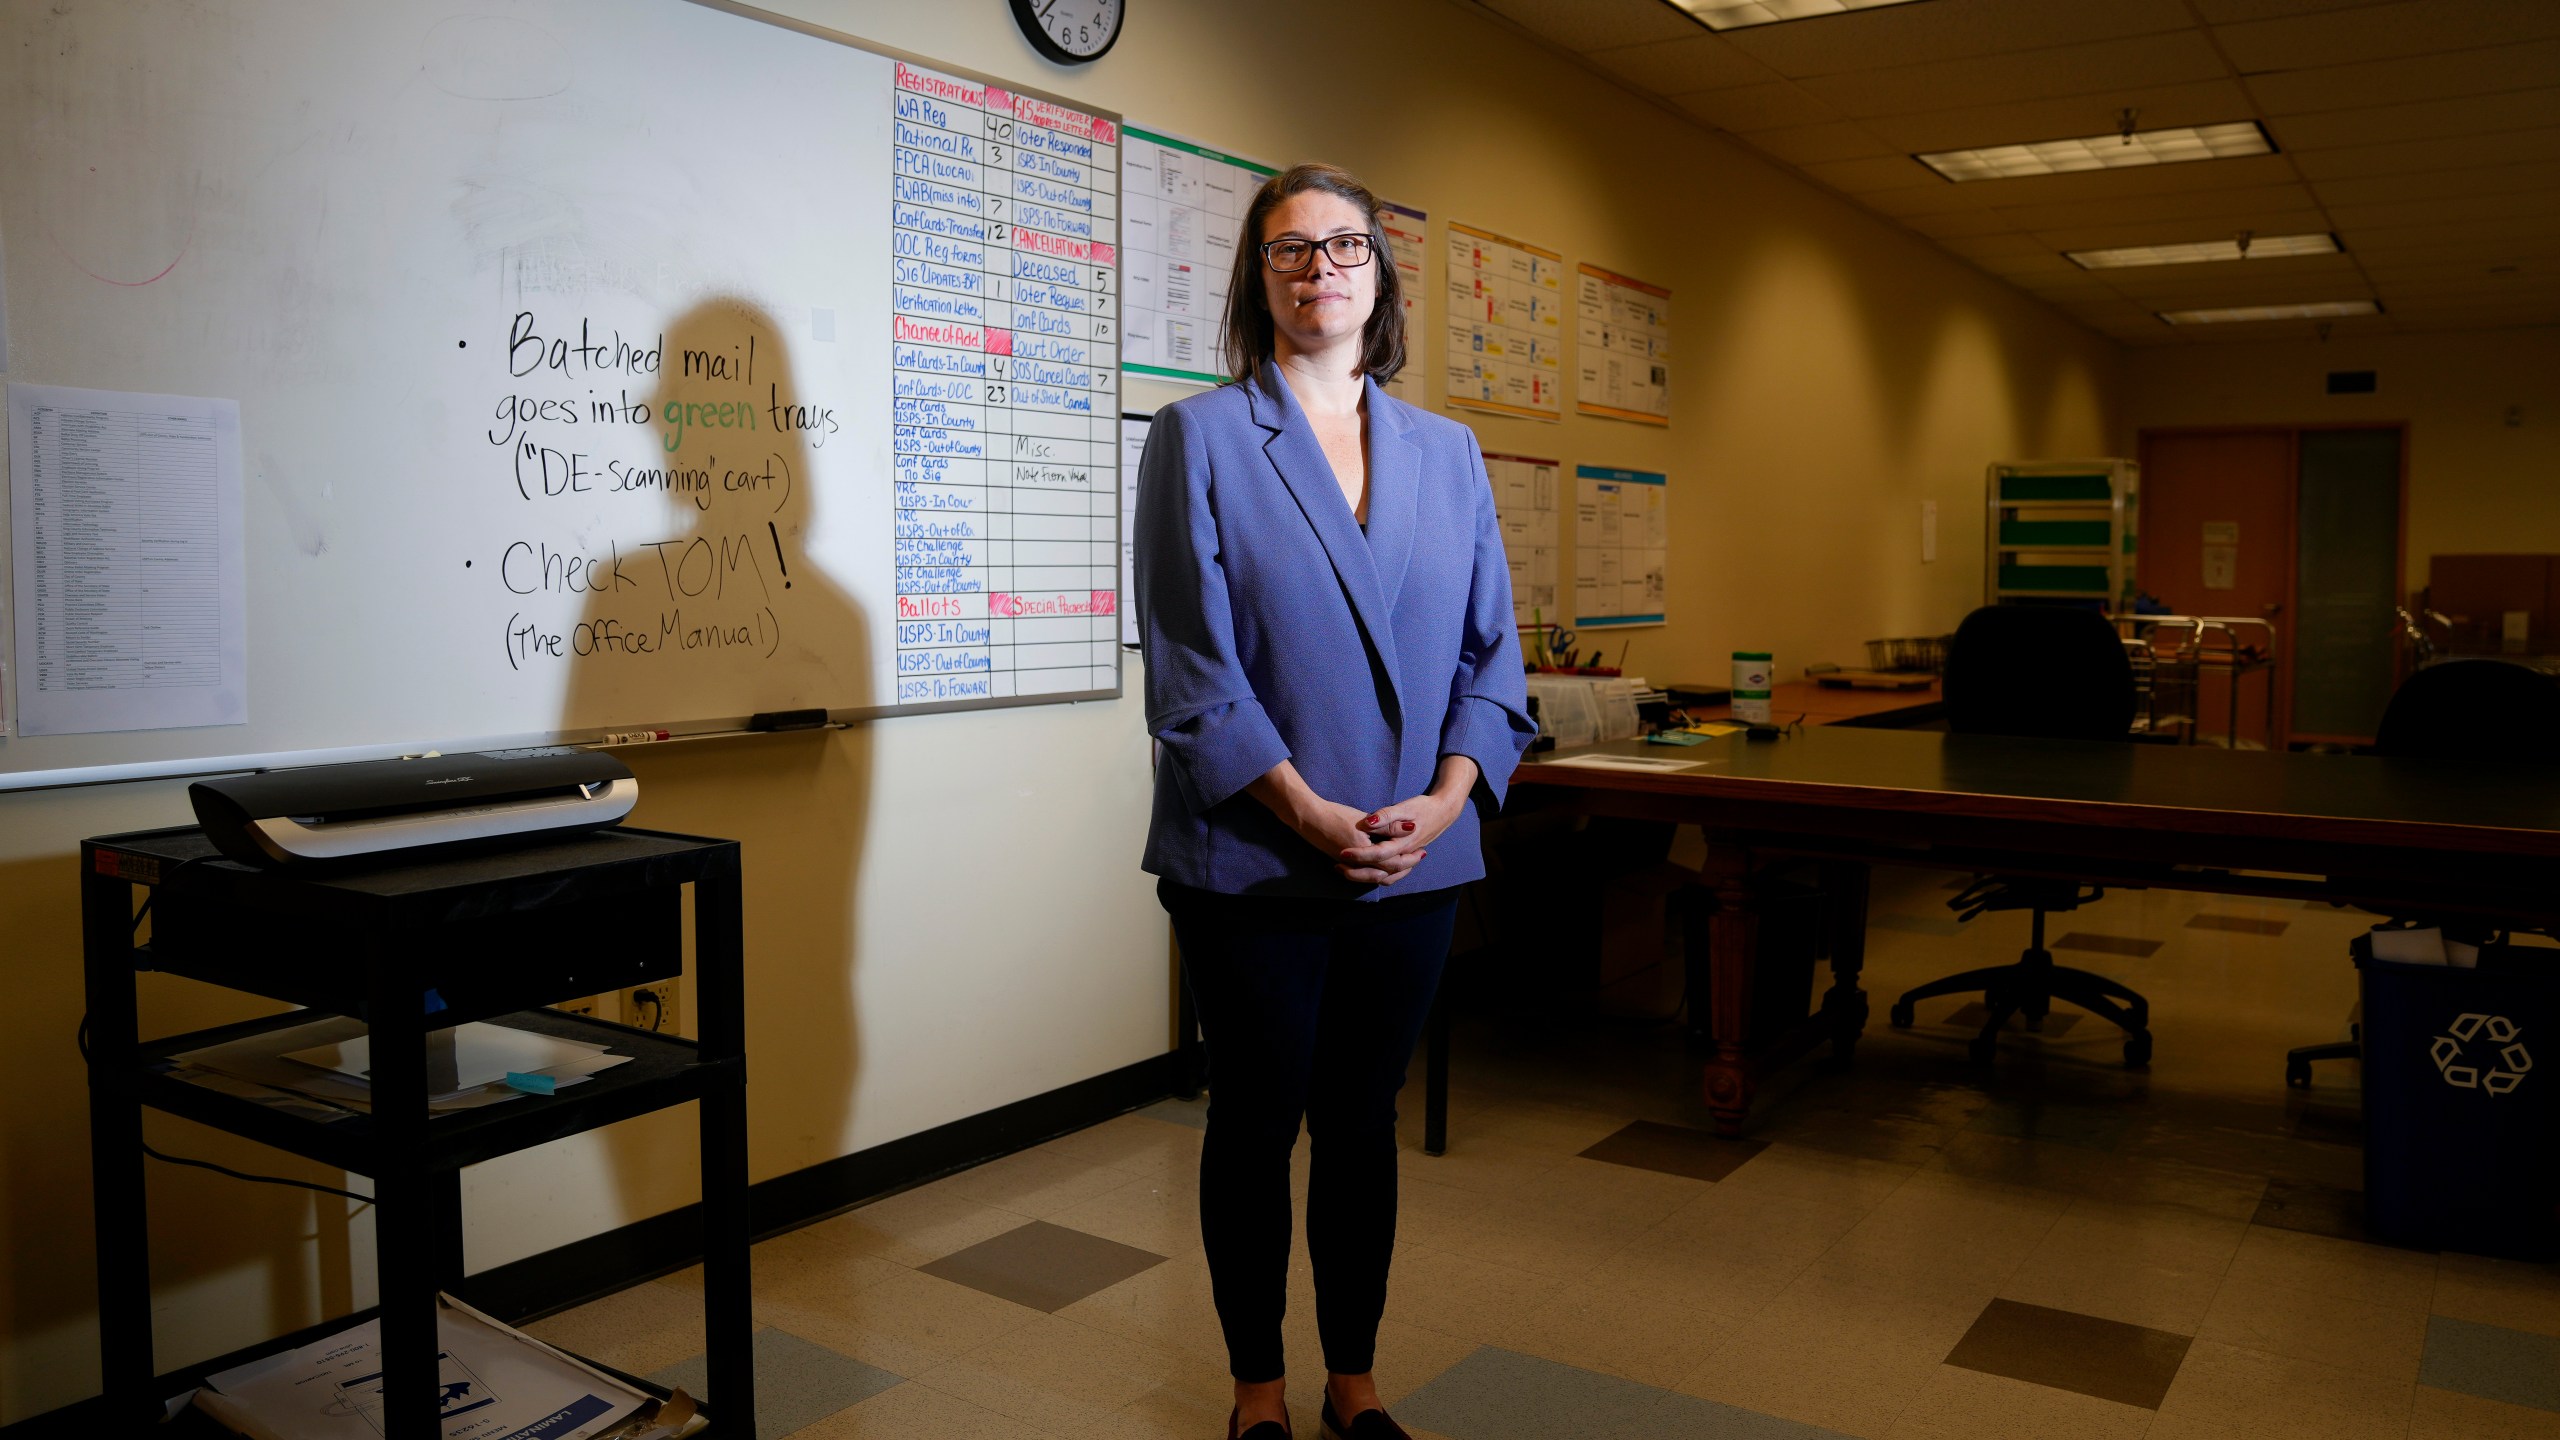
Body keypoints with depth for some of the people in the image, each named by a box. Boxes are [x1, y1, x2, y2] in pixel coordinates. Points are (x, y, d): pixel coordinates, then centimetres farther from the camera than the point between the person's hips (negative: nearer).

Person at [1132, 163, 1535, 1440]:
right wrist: (1309, 812, -16)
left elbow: (1490, 648, 7)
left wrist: (1445, 798, -9)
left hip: (1416, 861, 3)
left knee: (1363, 1120, 14)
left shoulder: (1447, 453, 10)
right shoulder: (1197, 440, -2)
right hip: (1250, 862, -3)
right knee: (1257, 1119, 9)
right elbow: (1189, 663, -10)